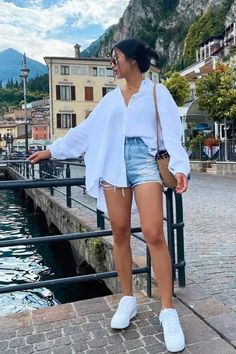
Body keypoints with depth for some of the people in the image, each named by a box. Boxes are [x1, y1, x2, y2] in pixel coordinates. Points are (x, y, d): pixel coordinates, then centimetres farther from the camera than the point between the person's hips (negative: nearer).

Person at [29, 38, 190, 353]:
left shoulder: (157, 92, 7)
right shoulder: (111, 98, 19)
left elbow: (171, 131, -4)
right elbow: (85, 130, 19)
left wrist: (179, 167, -20)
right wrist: (52, 150, 19)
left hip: (145, 163, -4)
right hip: (114, 166, 5)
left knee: (154, 234, -12)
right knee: (120, 234, 4)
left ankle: (168, 311, -2)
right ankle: (128, 299, 18)